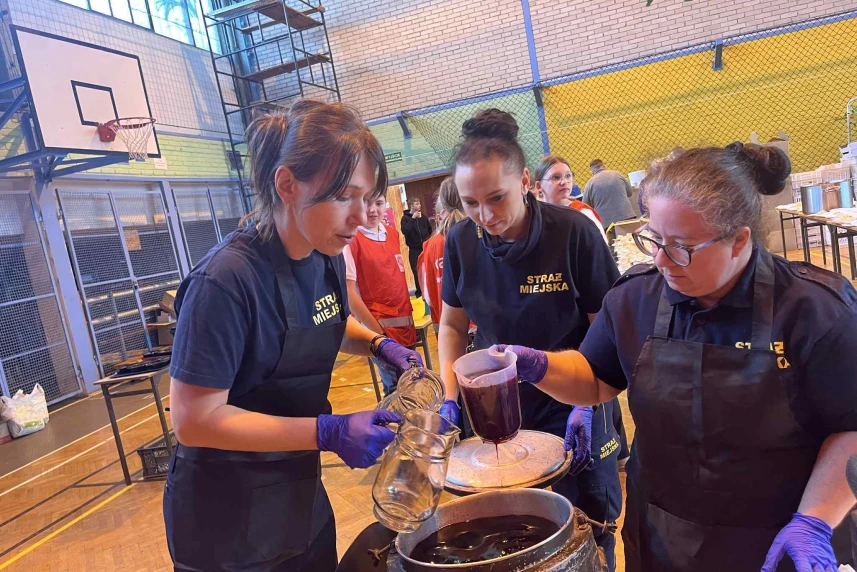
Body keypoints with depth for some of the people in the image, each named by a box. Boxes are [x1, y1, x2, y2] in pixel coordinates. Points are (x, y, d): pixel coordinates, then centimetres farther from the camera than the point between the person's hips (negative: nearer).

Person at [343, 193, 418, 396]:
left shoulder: (392, 233, 8)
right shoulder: (351, 239, -11)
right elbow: (349, 293, -14)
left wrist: (408, 315, 11)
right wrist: (378, 333, -13)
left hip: (405, 322, 7)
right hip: (379, 326, -6)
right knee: (397, 388, -5)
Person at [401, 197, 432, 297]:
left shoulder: (423, 217, 8)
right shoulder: (406, 218, -3)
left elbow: (430, 230, 19)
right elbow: (405, 231, -19)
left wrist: (428, 239, 5)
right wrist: (413, 219, -18)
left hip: (425, 248, 3)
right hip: (414, 249, -2)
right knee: (417, 272, -1)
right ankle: (419, 292, 11)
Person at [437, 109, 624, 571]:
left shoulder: (574, 232, -18)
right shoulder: (461, 242, -8)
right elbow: (452, 325, 5)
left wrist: (586, 404, -18)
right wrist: (450, 397, -4)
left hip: (570, 403, -3)